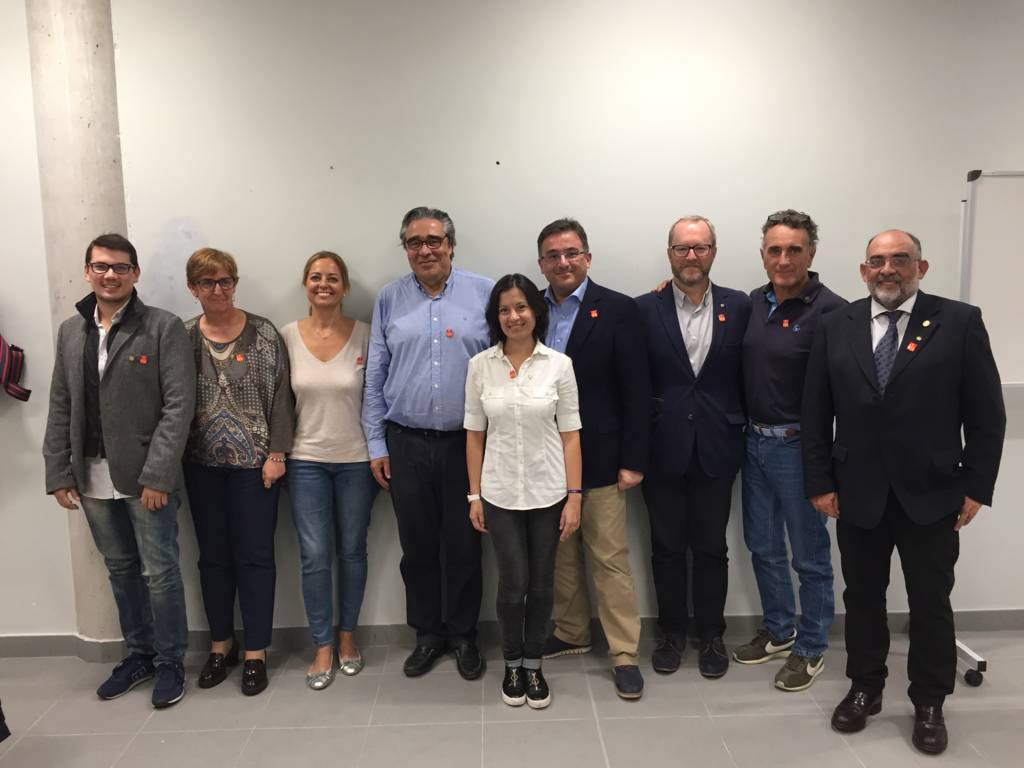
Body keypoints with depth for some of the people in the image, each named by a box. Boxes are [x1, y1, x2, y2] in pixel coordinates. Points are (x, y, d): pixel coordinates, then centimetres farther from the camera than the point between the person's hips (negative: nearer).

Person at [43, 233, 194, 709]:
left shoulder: (163, 328, -7)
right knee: (120, 570, 16)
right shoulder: (70, 332, 10)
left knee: (159, 572, 3)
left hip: (145, 477, -5)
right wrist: (58, 472, 5)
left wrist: (157, 475, -16)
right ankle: (138, 653, 32)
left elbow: (178, 406, -12)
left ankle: (170, 661, 20)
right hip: (93, 478, 5)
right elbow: (60, 408, 12)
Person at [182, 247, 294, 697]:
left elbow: (281, 397, -5)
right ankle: (220, 645, 28)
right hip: (202, 465, 3)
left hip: (254, 462, -3)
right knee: (213, 556, 12)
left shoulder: (263, 334, -4)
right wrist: (175, 457, 3)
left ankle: (256, 652, 16)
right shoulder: (183, 337, 4)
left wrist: (276, 454, -9)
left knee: (254, 556, 3)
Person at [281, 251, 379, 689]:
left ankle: (346, 637, 30)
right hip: (306, 460, 1)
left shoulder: (364, 335, -5)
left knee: (352, 552, 11)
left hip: (356, 459, 0)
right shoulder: (287, 336, -1)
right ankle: (322, 647, 19)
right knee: (315, 556, 2)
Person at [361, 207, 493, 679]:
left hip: (467, 443, -1)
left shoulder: (485, 294, -1)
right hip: (406, 444, 2)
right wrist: (376, 445, 4)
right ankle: (427, 634, 31)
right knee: (417, 547, 12)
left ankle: (463, 635, 29)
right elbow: (375, 378, 7)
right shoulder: (389, 300, 5)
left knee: (464, 547, 9)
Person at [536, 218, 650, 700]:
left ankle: (624, 654, 17)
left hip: (599, 458, -4)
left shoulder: (617, 310, -6)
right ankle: (571, 633, 34)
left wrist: (632, 460, -11)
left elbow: (636, 391, -8)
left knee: (610, 558, 3)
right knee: (560, 554, 16)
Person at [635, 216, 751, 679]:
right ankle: (672, 633, 30)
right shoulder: (645, 309, -2)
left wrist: (741, 433, 2)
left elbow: (748, 376, 4)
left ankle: (711, 635, 30)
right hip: (662, 449, 0)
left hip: (716, 450, 1)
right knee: (667, 548, 12)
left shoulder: (739, 307, 1)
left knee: (711, 548, 12)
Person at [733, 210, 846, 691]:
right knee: (762, 545, 18)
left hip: (798, 447, -6)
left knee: (809, 556, 10)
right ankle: (778, 632, 36)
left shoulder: (830, 310, -15)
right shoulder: (754, 302, 4)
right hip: (754, 441, 6)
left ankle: (811, 649, 28)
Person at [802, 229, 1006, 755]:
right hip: (857, 494, 2)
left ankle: (929, 704, 30)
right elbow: (815, 413, 2)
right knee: (862, 598, 14)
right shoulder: (837, 327, 2)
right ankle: (864, 689, 32)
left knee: (931, 604, 12)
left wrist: (975, 486, -7)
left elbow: (986, 414, -3)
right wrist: (820, 482, -1)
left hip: (932, 495, -1)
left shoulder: (960, 322, -4)